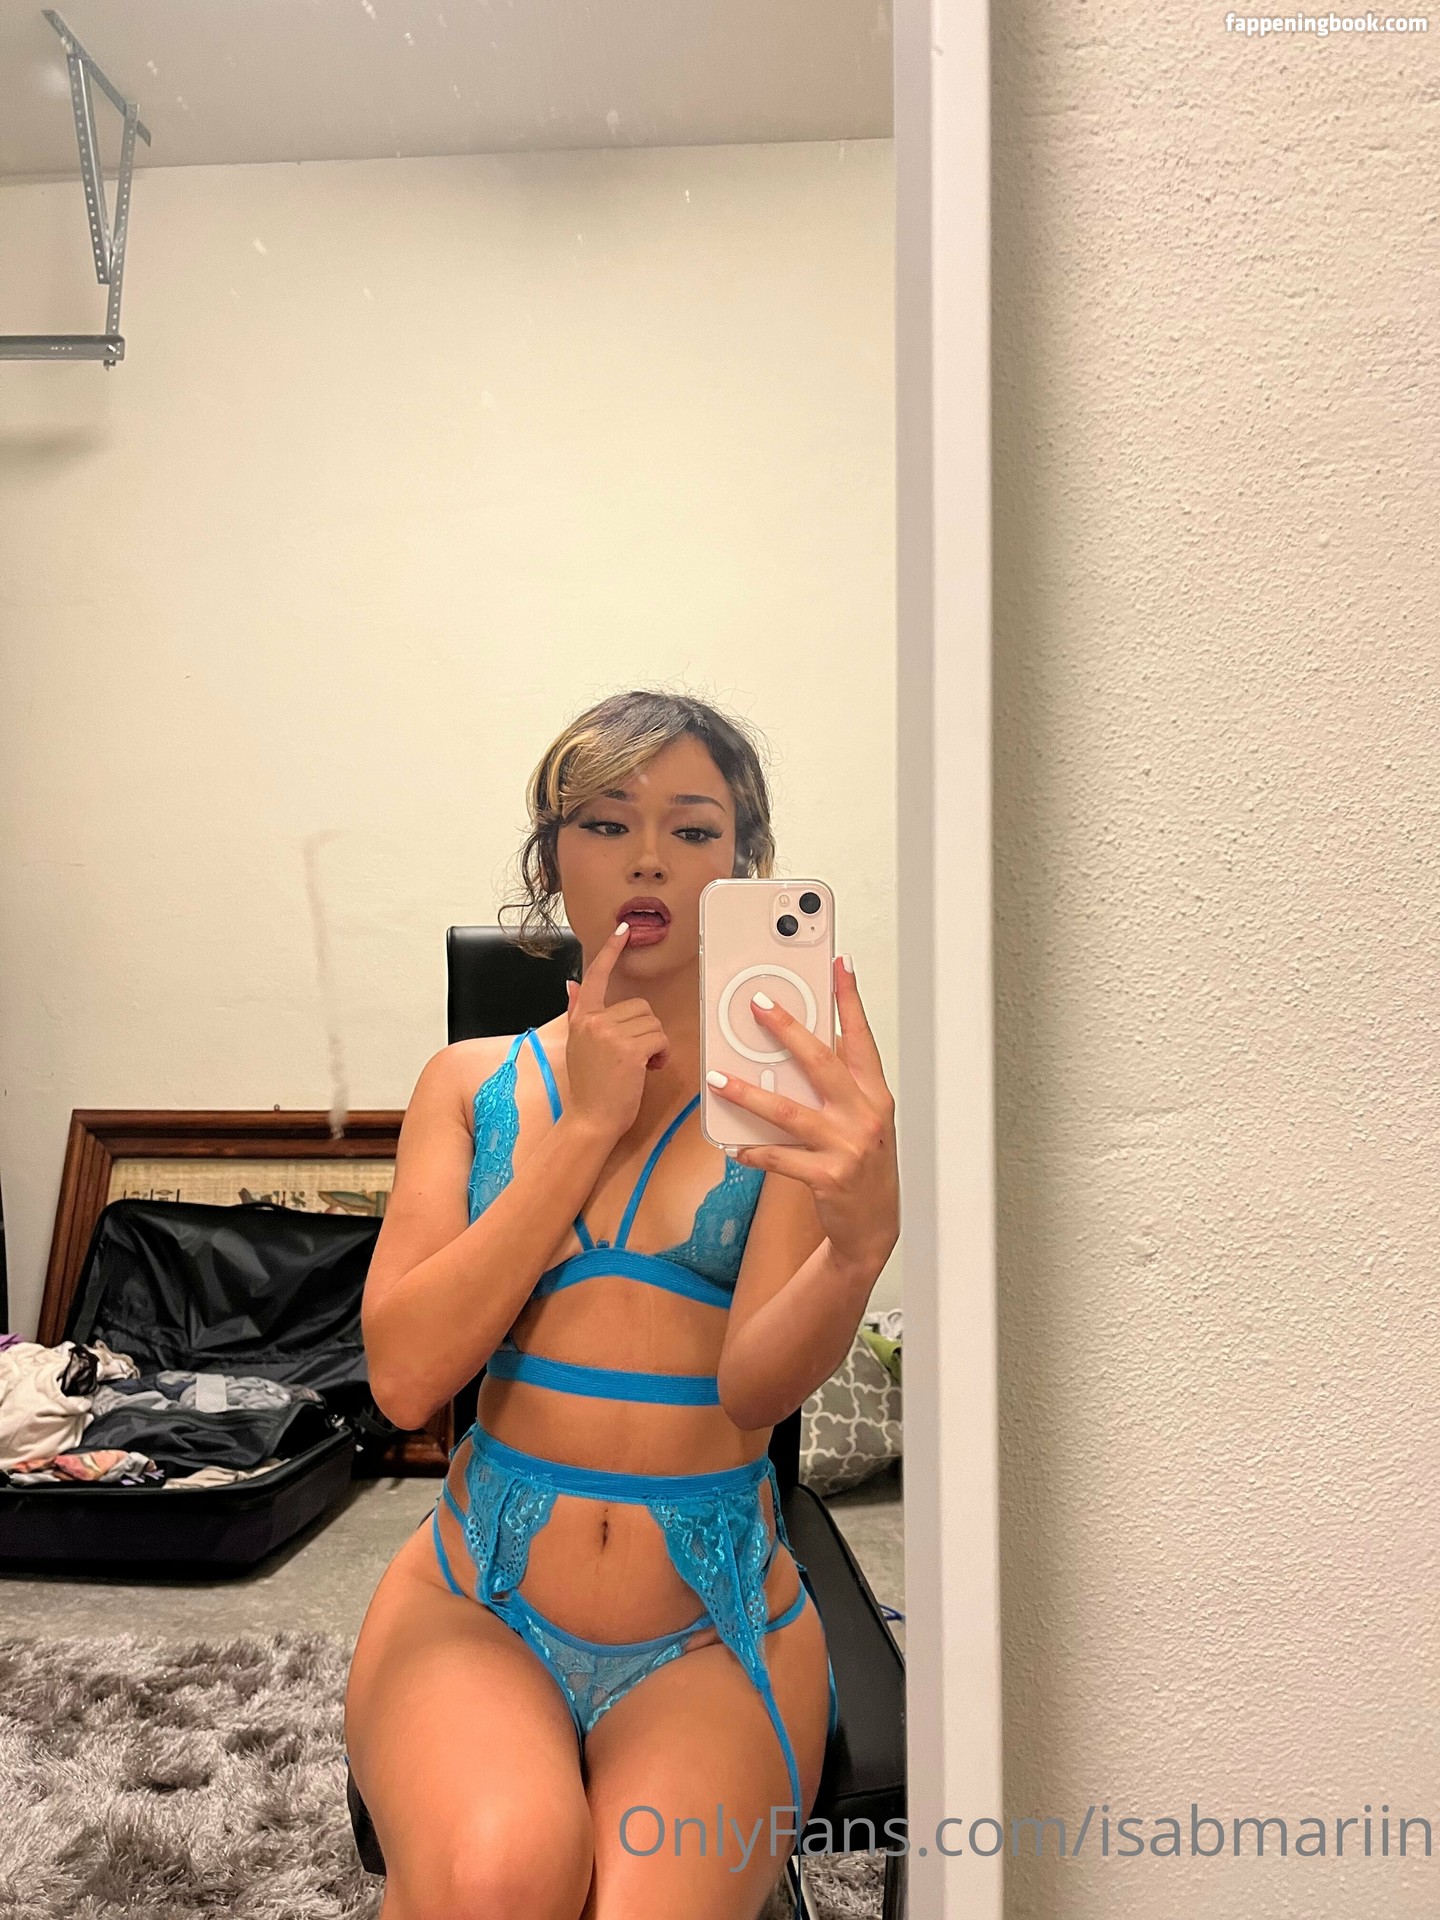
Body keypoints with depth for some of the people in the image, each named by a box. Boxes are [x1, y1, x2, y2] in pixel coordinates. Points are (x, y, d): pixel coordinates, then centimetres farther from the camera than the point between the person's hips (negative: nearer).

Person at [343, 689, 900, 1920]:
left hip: (712, 1632, -1)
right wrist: (586, 1124, -11)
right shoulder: (473, 1083, 5)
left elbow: (756, 1386, -13)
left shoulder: (785, 1086, -2)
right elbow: (406, 1376, -7)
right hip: (473, 1595, 1)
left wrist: (861, 1241, -35)